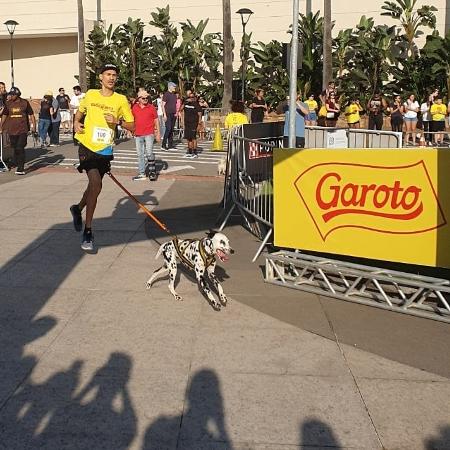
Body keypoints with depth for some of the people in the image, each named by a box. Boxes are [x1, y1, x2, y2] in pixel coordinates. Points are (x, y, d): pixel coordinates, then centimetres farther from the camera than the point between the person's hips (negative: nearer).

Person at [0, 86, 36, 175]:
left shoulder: (25, 102, 1)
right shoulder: (8, 103, 8)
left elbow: (31, 115, 6)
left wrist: (33, 126, -1)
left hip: (23, 130, -4)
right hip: (12, 130, 4)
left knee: (20, 148, -12)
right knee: (15, 149, 9)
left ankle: (21, 168, -10)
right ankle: (19, 166, 20)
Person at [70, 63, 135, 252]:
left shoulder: (121, 100, 2)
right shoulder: (90, 95, 5)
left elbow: (132, 126, 2)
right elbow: (80, 111, 24)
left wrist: (118, 121, -16)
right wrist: (76, 123, 4)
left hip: (105, 150, 2)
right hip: (87, 146, -2)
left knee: (94, 186, 13)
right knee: (96, 184, -19)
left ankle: (78, 209, 46)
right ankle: (88, 232, -9)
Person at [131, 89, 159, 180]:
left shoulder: (151, 107, -3)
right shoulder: (134, 108, 4)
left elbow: (156, 120, 4)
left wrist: (158, 132, 2)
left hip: (149, 134, -4)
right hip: (138, 135, 4)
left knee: (149, 153, -13)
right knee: (140, 155, 8)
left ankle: (152, 170, 5)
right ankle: (141, 173, 15)